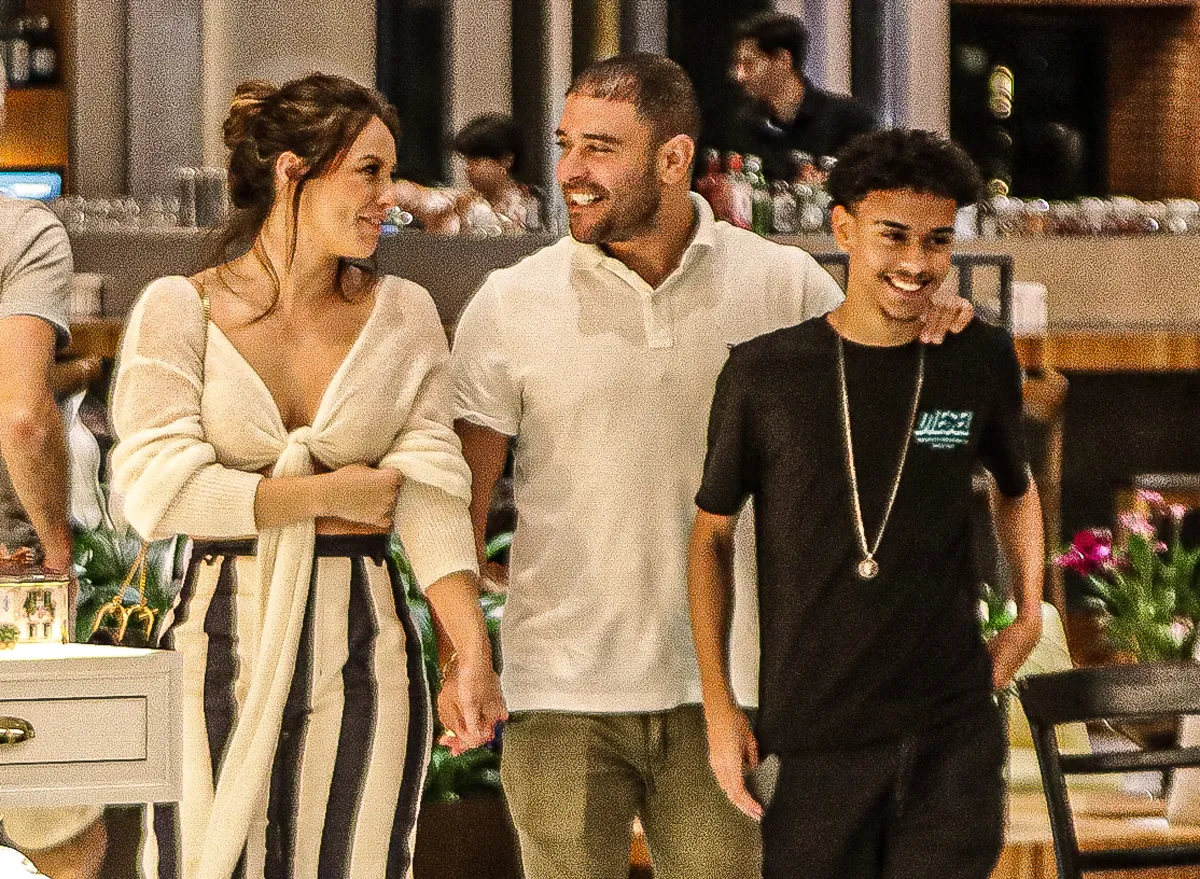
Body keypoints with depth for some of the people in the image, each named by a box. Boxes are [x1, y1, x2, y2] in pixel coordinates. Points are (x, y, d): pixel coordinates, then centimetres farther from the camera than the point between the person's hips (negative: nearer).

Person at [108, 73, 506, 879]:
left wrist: (473, 651, -14)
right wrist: (330, 494, -7)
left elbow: (431, 493, -2)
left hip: (362, 645, 2)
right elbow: (155, 489, -10)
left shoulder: (402, 316, 7)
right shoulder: (179, 311, 0)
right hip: (222, 644, -2)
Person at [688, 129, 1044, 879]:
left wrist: (1030, 614, 11)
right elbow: (713, 534, 9)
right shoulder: (765, 374, -2)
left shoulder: (982, 363, 4)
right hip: (812, 742, -1)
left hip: (953, 736, 1)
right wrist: (719, 705, 4)